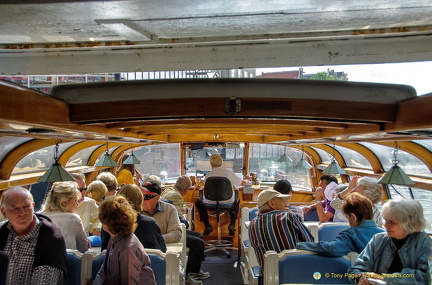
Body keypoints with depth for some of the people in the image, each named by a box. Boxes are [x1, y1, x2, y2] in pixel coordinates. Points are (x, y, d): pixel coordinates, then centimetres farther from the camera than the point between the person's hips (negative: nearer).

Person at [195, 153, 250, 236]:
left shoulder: (208, 175, -4)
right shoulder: (228, 172, -4)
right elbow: (242, 183, 7)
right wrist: (247, 180, 35)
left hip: (211, 203, -1)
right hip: (228, 203, 1)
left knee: (198, 202, 30)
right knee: (236, 201, 36)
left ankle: (207, 226, 16)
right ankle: (232, 225, 18)